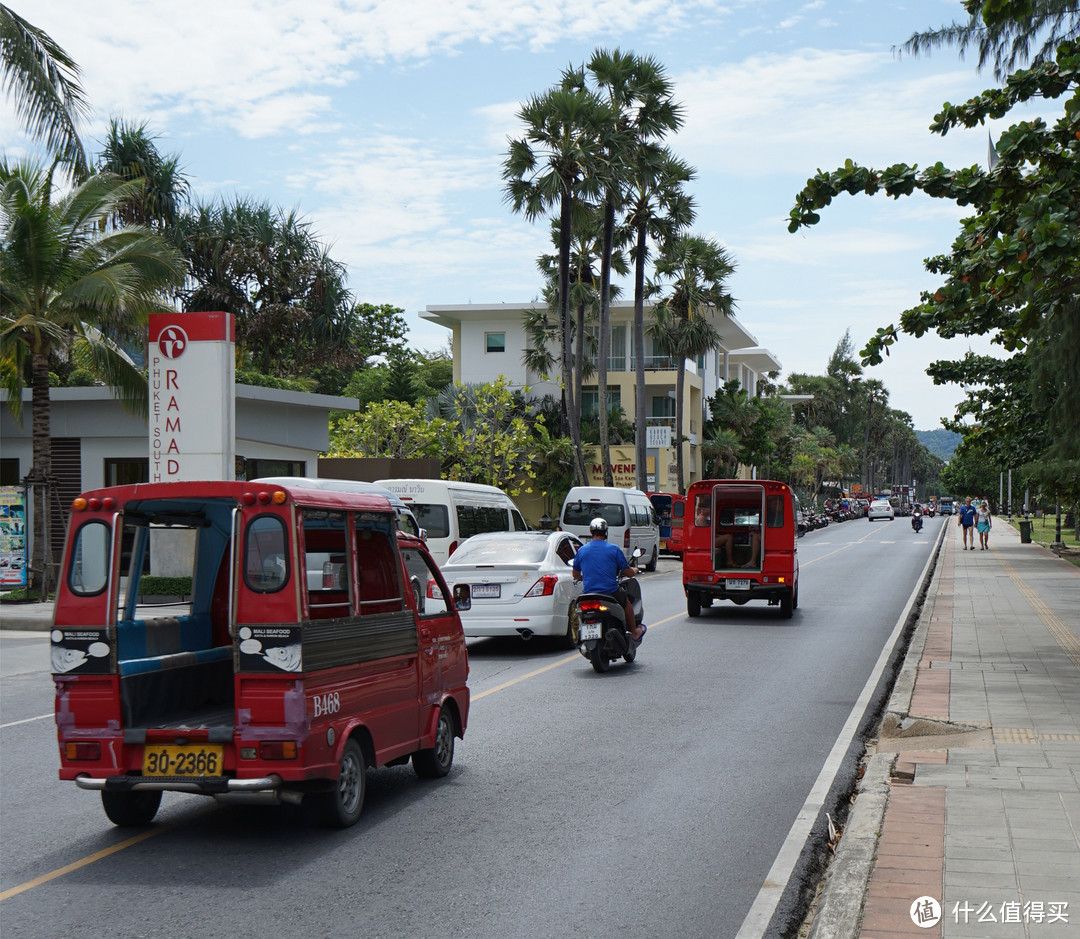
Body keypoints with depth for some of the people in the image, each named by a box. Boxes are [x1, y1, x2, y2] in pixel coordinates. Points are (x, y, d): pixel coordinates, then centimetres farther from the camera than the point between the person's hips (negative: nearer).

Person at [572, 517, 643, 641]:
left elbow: (576, 575, 14)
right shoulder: (614, 549, -4)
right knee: (626, 601, 28)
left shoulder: (582, 550, 3)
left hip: (588, 593, 3)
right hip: (611, 592, -3)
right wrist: (634, 571, 25)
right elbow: (628, 572, 1)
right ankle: (634, 632, 40)